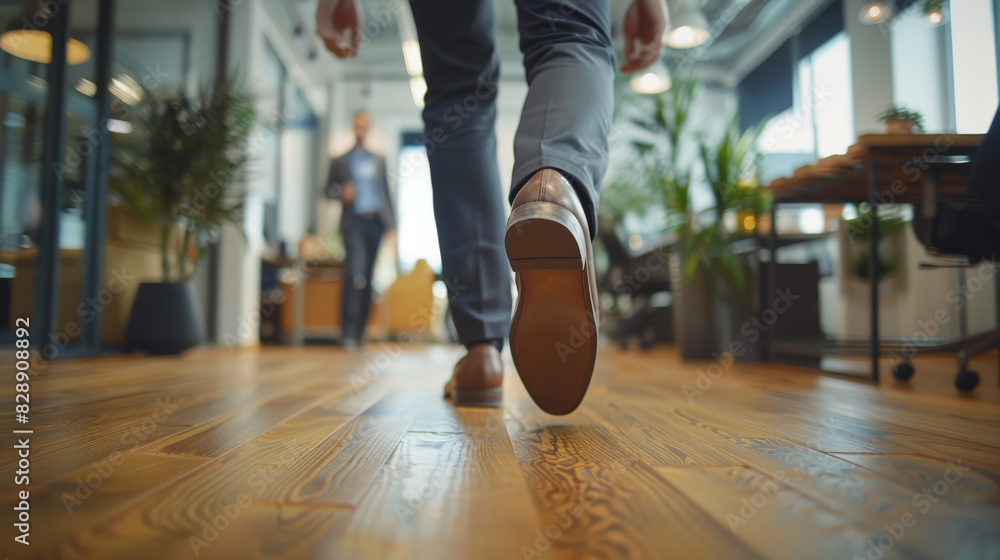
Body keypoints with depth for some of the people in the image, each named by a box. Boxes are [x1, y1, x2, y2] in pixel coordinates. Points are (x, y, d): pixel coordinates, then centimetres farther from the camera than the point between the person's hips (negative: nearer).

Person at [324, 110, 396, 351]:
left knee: (368, 279, 2)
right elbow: (328, 189, 10)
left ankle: (359, 332, 8)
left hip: (376, 222, 3)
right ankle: (348, 332, -15)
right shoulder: (340, 161, 13)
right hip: (354, 222, -3)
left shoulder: (379, 160, 20)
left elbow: (386, 191, 17)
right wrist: (341, 193, -13)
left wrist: (391, 223, 7)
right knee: (354, 275, -17)